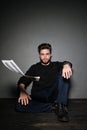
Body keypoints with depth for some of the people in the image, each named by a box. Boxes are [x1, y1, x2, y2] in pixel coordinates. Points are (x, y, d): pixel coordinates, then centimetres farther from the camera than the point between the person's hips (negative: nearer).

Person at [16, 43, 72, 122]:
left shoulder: (56, 65, 14)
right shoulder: (34, 68, 15)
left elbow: (65, 63, -8)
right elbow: (22, 81, 5)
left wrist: (66, 65, -34)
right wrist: (22, 91, -18)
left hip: (54, 97, 0)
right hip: (38, 99, 1)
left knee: (64, 73, -18)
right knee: (20, 106, -29)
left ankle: (60, 105, -30)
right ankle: (54, 107, -24)